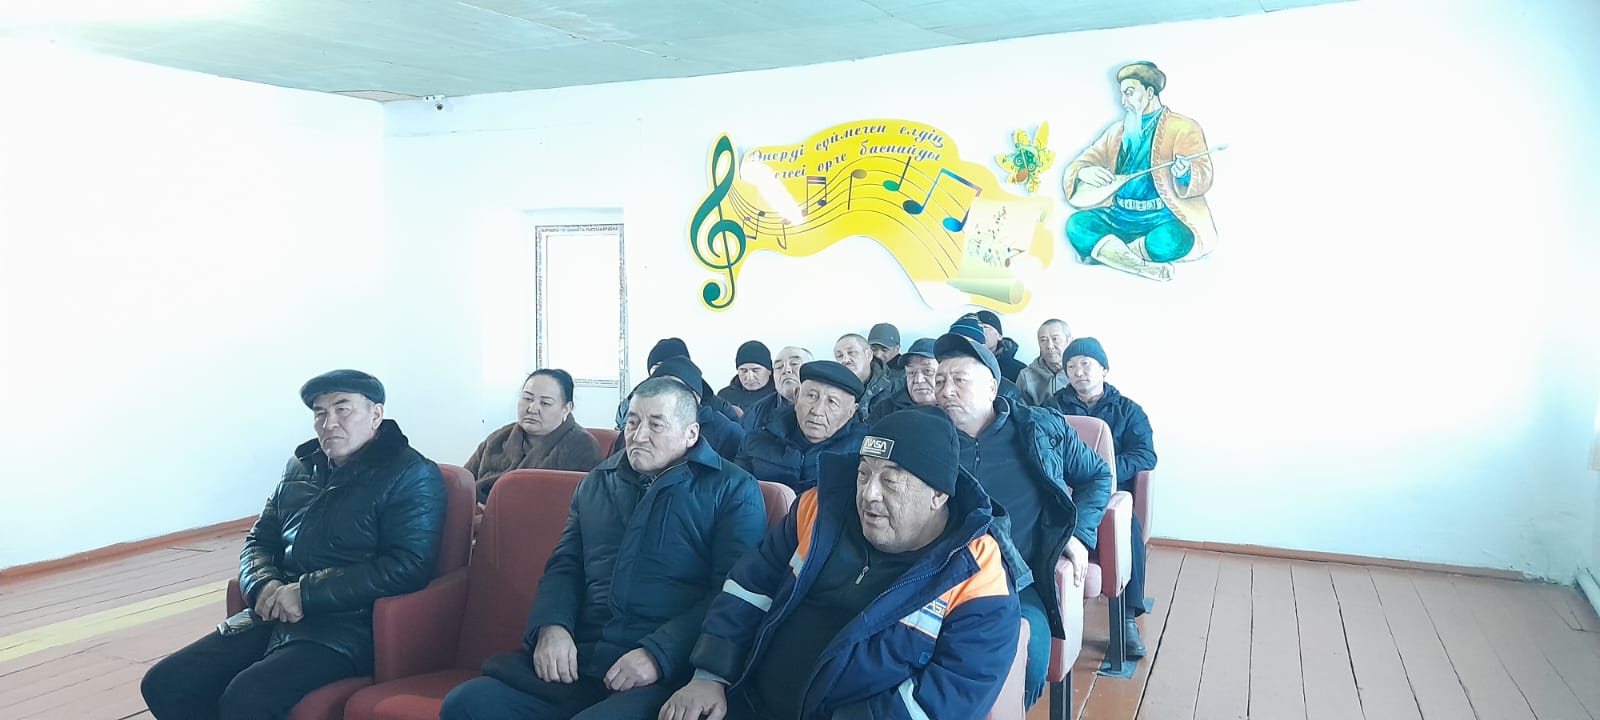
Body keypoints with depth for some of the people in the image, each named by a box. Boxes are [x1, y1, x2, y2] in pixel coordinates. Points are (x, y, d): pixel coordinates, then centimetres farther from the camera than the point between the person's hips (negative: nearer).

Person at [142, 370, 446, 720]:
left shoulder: (412, 475, -5)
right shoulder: (300, 466, 17)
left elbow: (408, 566, -16)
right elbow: (259, 541, 22)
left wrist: (306, 593, -17)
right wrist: (264, 585, -2)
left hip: (345, 628, -7)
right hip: (273, 618, 7)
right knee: (163, 685, -6)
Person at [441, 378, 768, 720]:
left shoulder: (733, 490, 4)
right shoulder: (597, 483, 21)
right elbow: (565, 566, 21)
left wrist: (658, 655, -18)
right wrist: (551, 626, -1)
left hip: (667, 670, -5)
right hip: (578, 657, 5)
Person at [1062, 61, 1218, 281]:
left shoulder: (1183, 128, 2)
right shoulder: (1116, 131, 17)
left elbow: (1204, 177, -8)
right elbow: (1077, 165, 10)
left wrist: (1185, 173, -33)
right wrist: (1084, 172, -15)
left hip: (1163, 219, -4)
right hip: (1120, 217, 5)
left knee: (1171, 240, -37)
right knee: (1077, 224, -23)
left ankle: (1103, 251, -16)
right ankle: (1144, 266, -31)